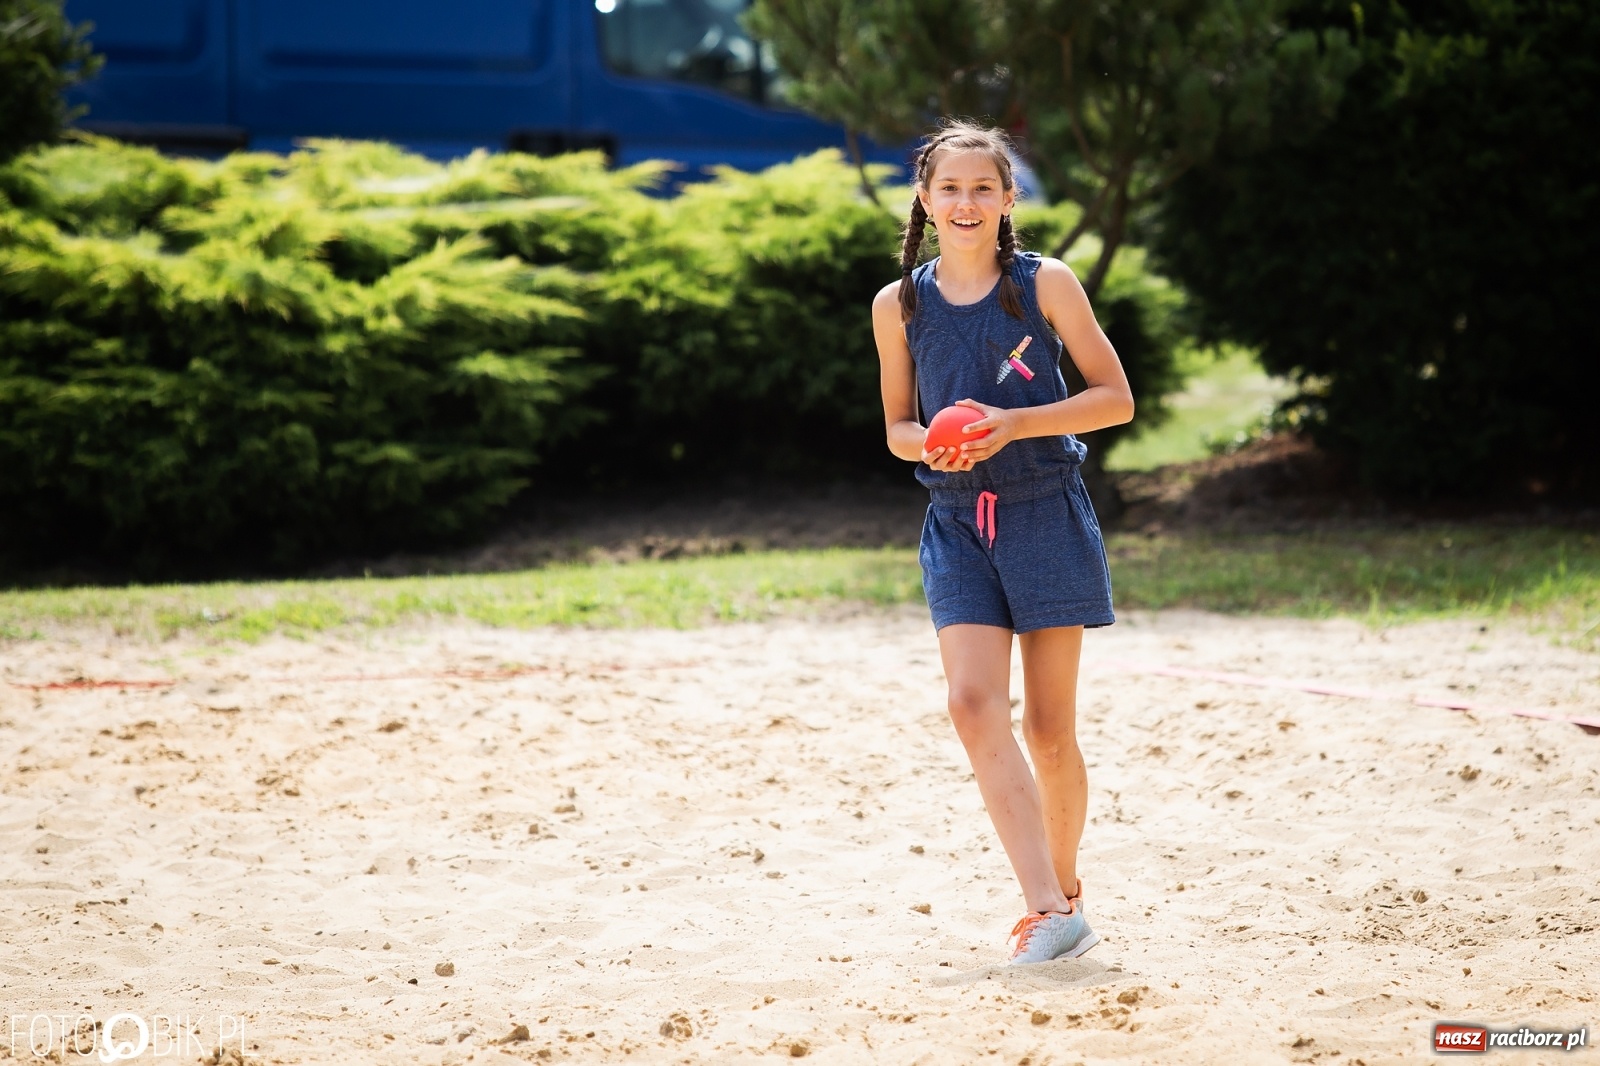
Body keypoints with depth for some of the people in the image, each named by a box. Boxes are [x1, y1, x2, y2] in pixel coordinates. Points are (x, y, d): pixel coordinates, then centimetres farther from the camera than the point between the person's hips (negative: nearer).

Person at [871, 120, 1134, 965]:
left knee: (1048, 726, 3)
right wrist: (931, 444, -10)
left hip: (1046, 515, -2)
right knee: (974, 704, -17)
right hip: (957, 525, 2)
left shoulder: (1045, 284, -2)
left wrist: (1016, 425, -14)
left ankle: (1063, 889, 24)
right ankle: (1049, 908, -20)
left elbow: (1115, 397, -1)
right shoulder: (899, 305, 5)